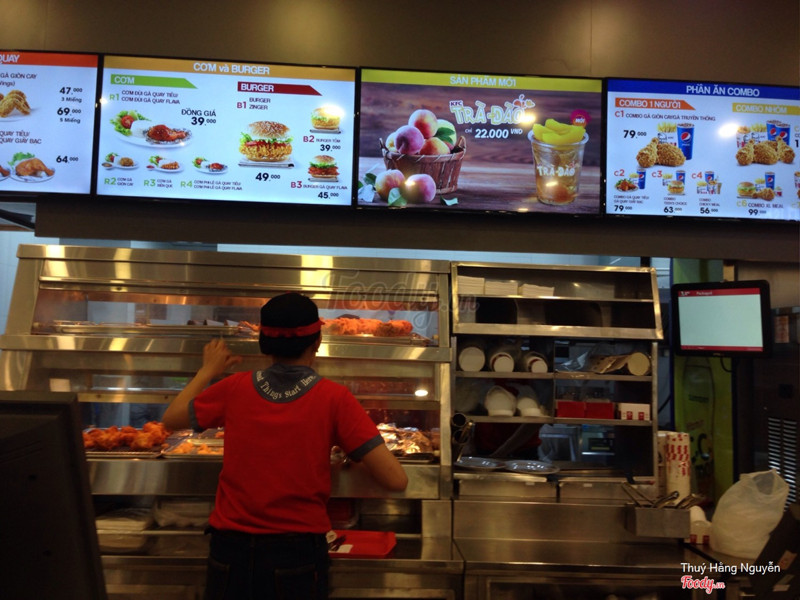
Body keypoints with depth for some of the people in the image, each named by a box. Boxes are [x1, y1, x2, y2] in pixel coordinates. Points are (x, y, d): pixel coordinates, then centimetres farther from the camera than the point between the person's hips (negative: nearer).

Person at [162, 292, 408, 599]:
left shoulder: (235, 388, -7)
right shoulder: (334, 398, -15)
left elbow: (171, 418, 12)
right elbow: (396, 480, -17)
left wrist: (208, 370, 23)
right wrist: (358, 457, 2)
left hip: (230, 553, 3)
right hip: (297, 555, -2)